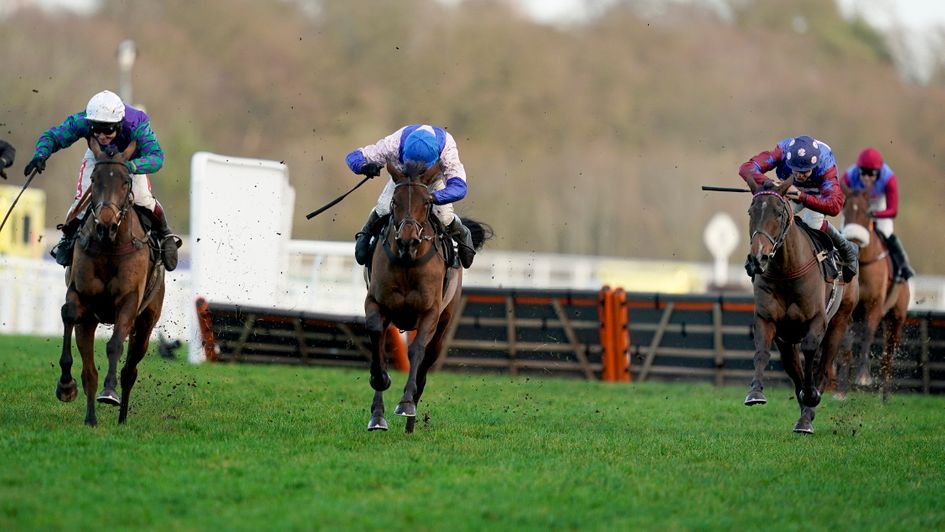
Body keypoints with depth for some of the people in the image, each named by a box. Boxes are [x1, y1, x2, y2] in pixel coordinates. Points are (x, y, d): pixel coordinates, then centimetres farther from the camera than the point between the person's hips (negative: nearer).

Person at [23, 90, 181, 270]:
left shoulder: (136, 125, -44)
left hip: (131, 158, -1)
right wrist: (40, 155, -52)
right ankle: (68, 238, 14)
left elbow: (156, 157, -53)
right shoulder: (81, 121, -40)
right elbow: (52, 136, -30)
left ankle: (165, 235, 9)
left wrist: (129, 167, -71)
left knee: (142, 198, -19)